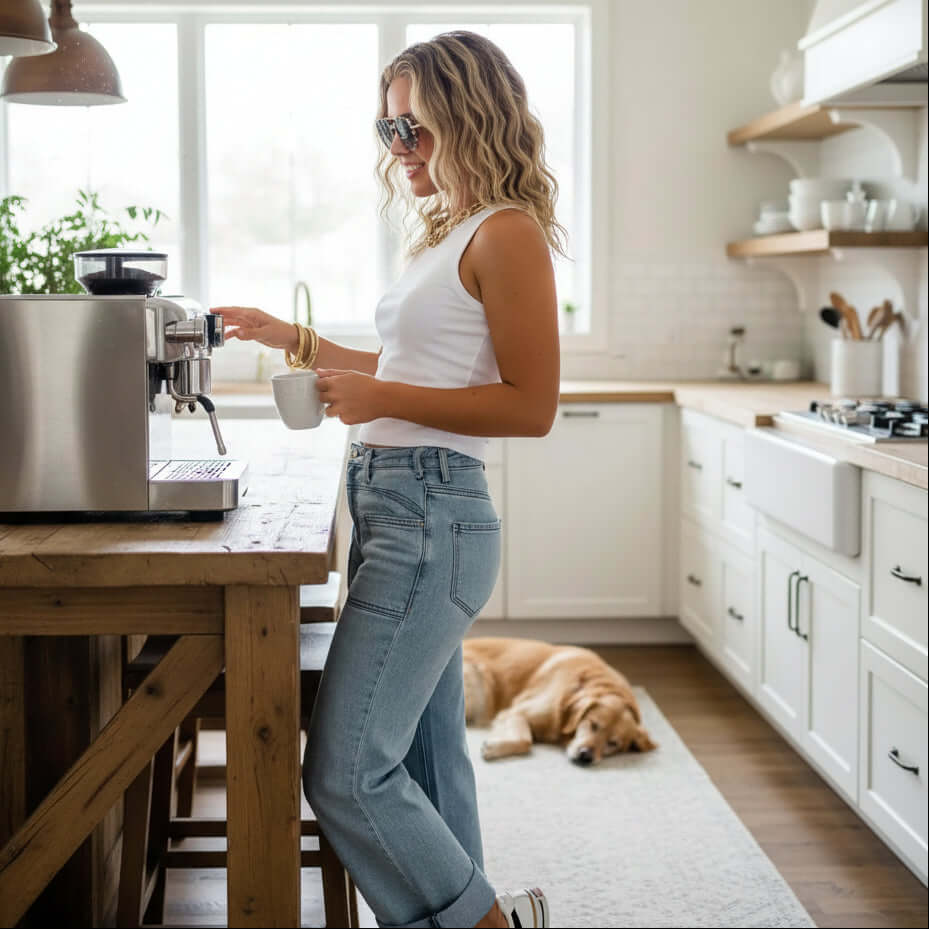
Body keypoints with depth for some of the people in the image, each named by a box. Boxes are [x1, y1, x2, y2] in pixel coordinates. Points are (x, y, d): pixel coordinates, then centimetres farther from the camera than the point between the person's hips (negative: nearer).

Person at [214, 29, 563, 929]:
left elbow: (530, 406, -16)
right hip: (393, 507, 10)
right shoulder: (447, 233, 18)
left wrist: (381, 398, -18)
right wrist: (299, 341, 24)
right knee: (426, 765, 14)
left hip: (432, 511, -10)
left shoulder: (507, 233, -10)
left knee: (344, 770, -9)